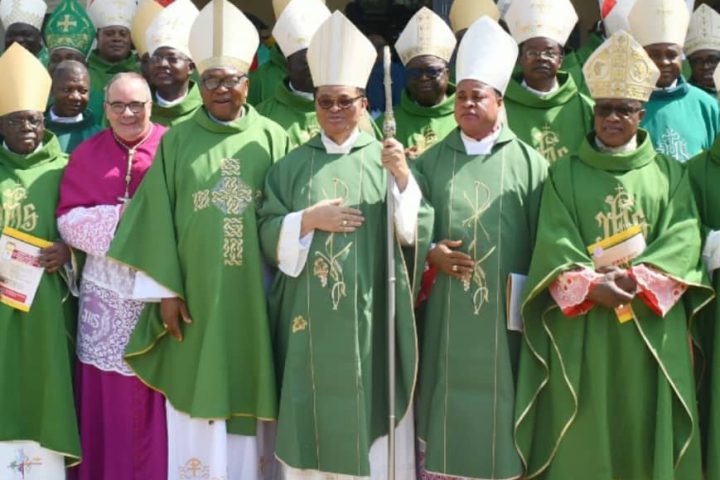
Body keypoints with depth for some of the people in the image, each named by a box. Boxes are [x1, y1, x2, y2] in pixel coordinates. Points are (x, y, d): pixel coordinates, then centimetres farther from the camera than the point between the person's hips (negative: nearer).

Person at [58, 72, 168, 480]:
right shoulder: (87, 154, 8)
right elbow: (68, 219, 1)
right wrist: (119, 215, -13)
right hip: (106, 287, 2)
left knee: (157, 390, 4)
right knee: (107, 391, 6)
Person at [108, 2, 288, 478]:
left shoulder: (273, 138, 3)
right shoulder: (177, 141, 3)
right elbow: (159, 220, 1)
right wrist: (165, 290, -4)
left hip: (254, 299, 0)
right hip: (195, 297, 0)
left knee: (250, 396, 7)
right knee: (197, 403, 4)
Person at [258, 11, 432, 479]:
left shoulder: (386, 159, 3)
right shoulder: (291, 166, 8)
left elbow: (417, 232, -5)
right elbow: (268, 237, 3)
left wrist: (403, 179, -19)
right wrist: (307, 220, -13)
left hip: (372, 319, -1)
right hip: (309, 320, 1)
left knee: (376, 432, 4)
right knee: (312, 424, 6)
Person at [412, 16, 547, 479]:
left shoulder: (529, 163, 1)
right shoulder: (431, 161, 7)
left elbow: (544, 242, 1)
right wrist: (431, 254, -11)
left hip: (506, 314, -1)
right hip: (446, 313, 2)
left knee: (500, 405, 5)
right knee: (447, 405, 7)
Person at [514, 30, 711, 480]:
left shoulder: (670, 173, 9)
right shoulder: (565, 173, 6)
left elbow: (684, 240, -3)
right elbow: (554, 243, -5)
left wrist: (637, 279, -18)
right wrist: (592, 285, -21)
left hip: (650, 330, 1)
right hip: (583, 330, -1)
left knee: (645, 428, 5)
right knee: (583, 435, 2)